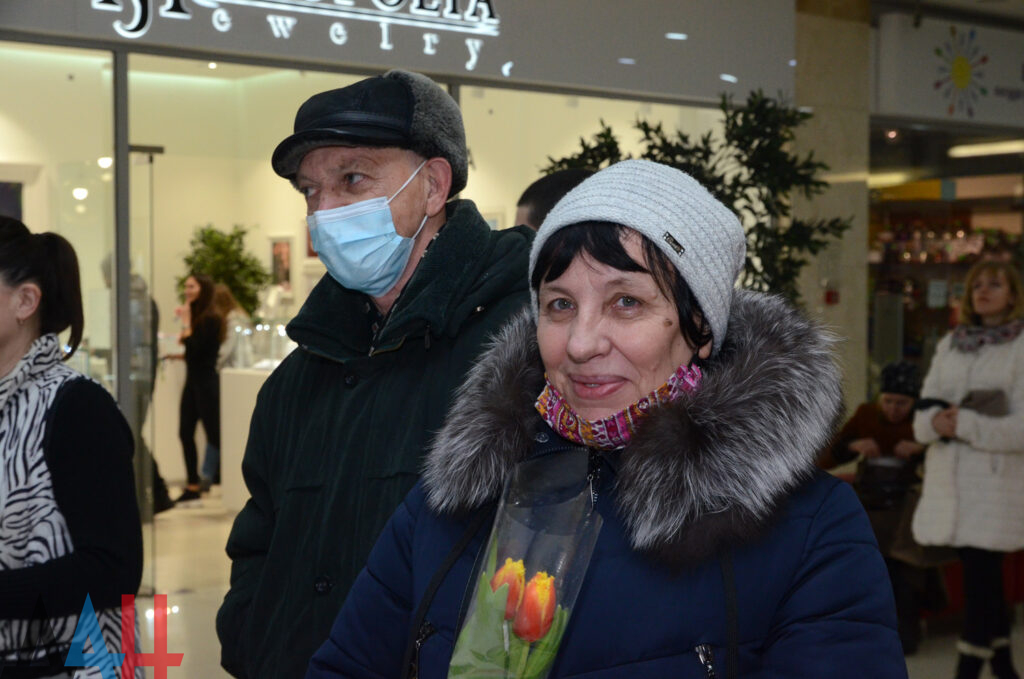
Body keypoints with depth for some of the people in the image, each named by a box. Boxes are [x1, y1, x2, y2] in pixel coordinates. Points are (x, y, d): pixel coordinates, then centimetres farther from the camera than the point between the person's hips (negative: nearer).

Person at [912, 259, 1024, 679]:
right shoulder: (949, 344, 13)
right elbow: (922, 417, 11)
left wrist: (965, 424, -17)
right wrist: (935, 422, -11)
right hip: (949, 482, 5)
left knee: (979, 584, -6)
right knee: (984, 580, 13)